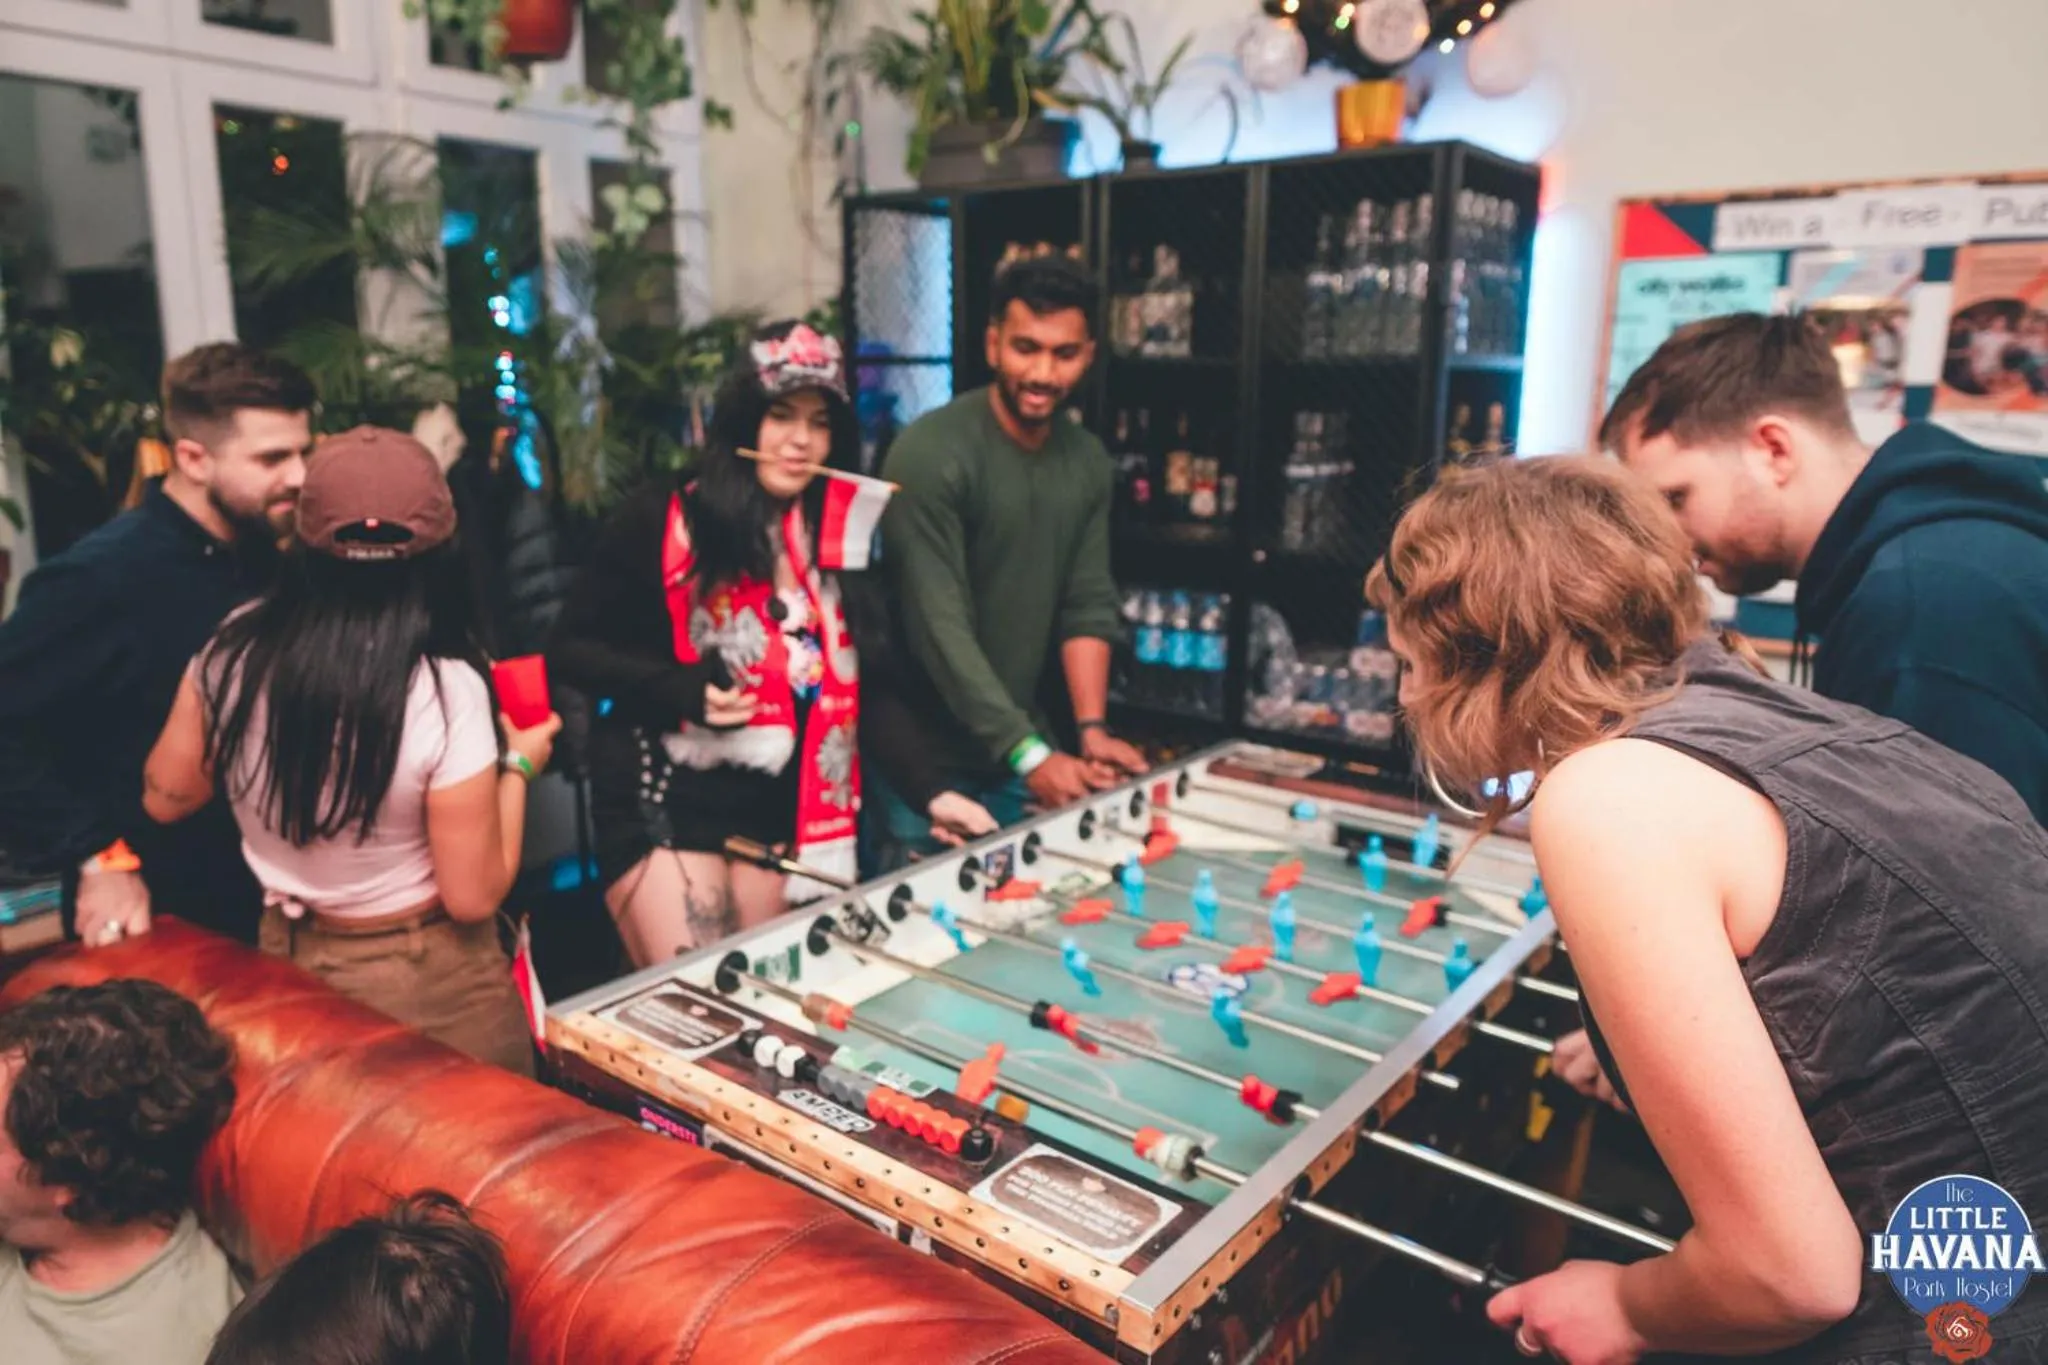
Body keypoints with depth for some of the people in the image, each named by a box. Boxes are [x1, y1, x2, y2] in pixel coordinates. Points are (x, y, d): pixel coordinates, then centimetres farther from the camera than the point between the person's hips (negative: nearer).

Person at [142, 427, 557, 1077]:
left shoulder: (232, 647, -12)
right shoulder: (445, 689, -26)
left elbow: (165, 796, 5)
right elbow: (474, 896, -19)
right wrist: (517, 765, -7)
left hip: (285, 963, 5)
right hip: (428, 983, -4)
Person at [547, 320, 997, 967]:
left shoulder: (837, 534, 4)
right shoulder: (661, 518, -8)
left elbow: (871, 685, 1)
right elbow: (569, 648, -4)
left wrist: (929, 789, -10)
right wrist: (682, 689, -19)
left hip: (780, 810, 4)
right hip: (663, 804, -4)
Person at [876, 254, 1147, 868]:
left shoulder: (1088, 461, 4)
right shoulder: (931, 453, -18)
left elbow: (1089, 606, 4)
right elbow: (940, 628, -22)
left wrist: (1092, 730, -9)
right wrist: (1030, 754, -25)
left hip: (1015, 751, 6)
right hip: (923, 758, -6)